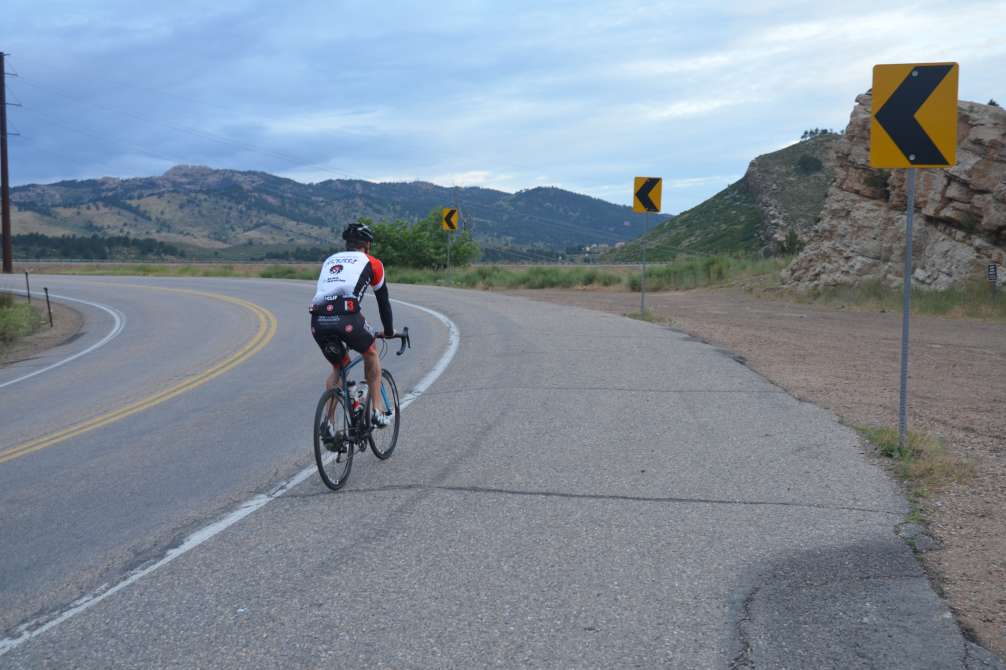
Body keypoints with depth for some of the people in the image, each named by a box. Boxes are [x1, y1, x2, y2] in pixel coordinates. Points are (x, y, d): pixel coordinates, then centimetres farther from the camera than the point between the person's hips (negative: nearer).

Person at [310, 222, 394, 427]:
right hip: (346, 318, -4)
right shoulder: (371, 263, 19)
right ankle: (378, 410, 22)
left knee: (338, 368, 26)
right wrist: (389, 331, 39)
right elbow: (383, 300, 26)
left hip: (318, 322, 4)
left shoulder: (330, 260, 31)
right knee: (371, 354, 25)